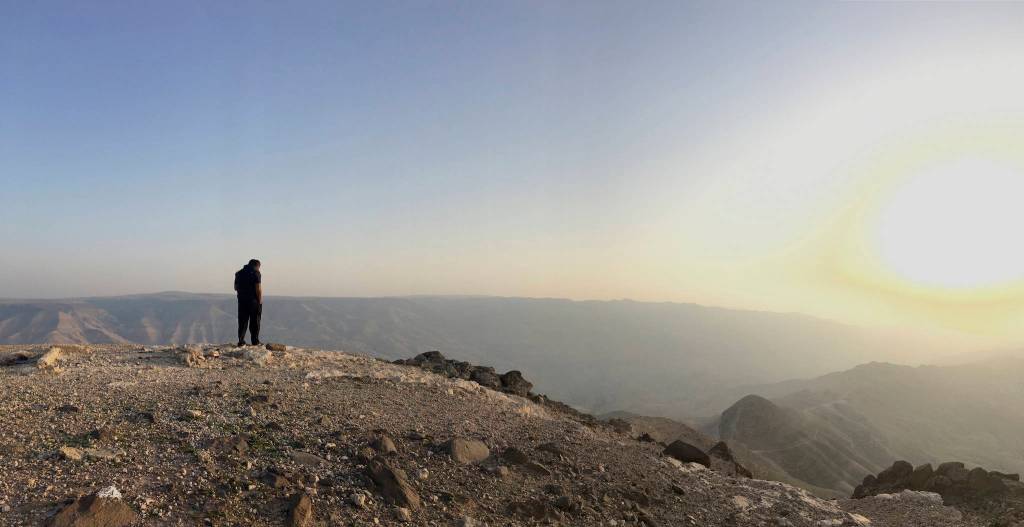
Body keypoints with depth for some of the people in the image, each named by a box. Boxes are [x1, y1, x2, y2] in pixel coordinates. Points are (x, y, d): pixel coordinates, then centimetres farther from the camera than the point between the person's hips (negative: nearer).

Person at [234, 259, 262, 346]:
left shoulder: (239, 273, 11)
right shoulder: (256, 273, -8)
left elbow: (236, 287, 14)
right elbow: (258, 288, -15)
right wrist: (260, 301, -10)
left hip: (242, 300, 5)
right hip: (253, 300, -5)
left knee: (242, 321, 8)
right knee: (254, 322, 3)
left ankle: (241, 341, 4)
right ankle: (255, 341, 6)